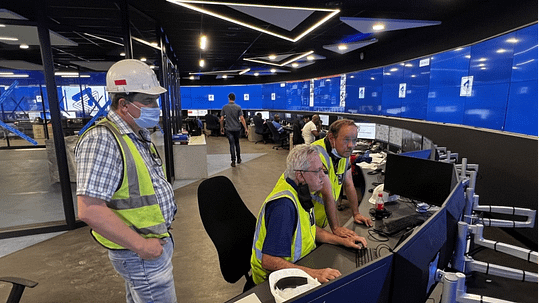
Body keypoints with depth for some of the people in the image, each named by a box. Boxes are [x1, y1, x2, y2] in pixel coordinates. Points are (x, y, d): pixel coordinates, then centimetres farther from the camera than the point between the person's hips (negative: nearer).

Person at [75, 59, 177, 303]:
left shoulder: (137, 136, 7)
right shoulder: (102, 140, -24)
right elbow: (90, 210, -29)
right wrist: (141, 245, -23)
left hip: (154, 240, 9)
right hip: (142, 253, -9)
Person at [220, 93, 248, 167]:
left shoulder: (225, 107, -3)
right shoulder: (238, 107, -4)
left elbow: (221, 119, -2)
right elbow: (242, 119, -10)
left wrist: (222, 128, 12)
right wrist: (246, 129, -7)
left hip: (229, 129, -1)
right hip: (237, 128, 1)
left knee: (232, 145, 2)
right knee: (237, 143, 19)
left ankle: (233, 161, -3)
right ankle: (239, 159, 26)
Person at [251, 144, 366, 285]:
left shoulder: (299, 189, -2)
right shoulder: (284, 205, -32)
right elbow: (268, 262, -34)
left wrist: (342, 240, 1)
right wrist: (313, 273, -38)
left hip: (299, 262, 9)